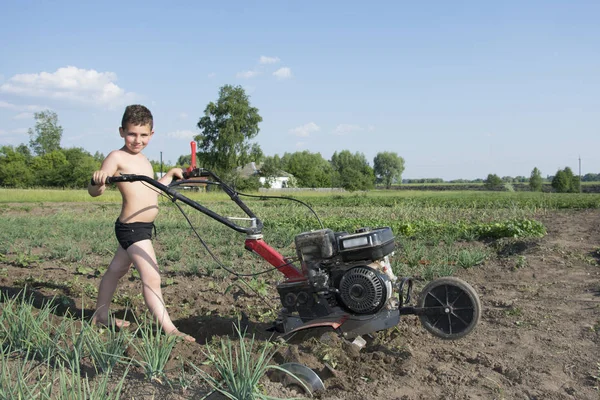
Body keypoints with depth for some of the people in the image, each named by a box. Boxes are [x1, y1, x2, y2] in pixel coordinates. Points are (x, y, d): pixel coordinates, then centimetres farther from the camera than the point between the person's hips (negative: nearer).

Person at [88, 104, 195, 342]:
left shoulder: (143, 160, 15)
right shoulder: (117, 157, -12)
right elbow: (94, 192, -21)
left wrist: (171, 174, 28)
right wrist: (97, 182, -42)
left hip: (142, 227, 10)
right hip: (132, 227, -10)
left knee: (116, 270, 22)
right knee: (152, 278, -14)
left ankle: (101, 316, 38)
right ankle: (169, 329, -13)